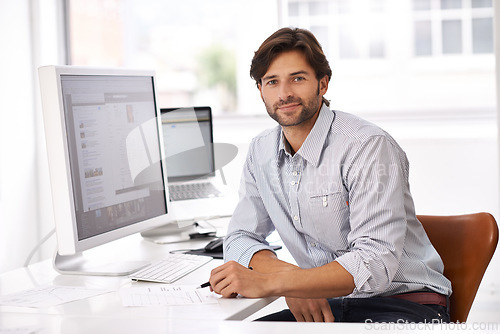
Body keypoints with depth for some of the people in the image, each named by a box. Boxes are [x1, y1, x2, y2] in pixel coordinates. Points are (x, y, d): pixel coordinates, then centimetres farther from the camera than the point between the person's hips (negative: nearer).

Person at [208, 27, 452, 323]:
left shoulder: (369, 147, -17)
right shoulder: (261, 152, 6)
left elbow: (375, 264, -26)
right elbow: (241, 238, 8)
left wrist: (268, 284, -33)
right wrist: (287, 277, -15)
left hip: (403, 303, -4)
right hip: (327, 305, 5)